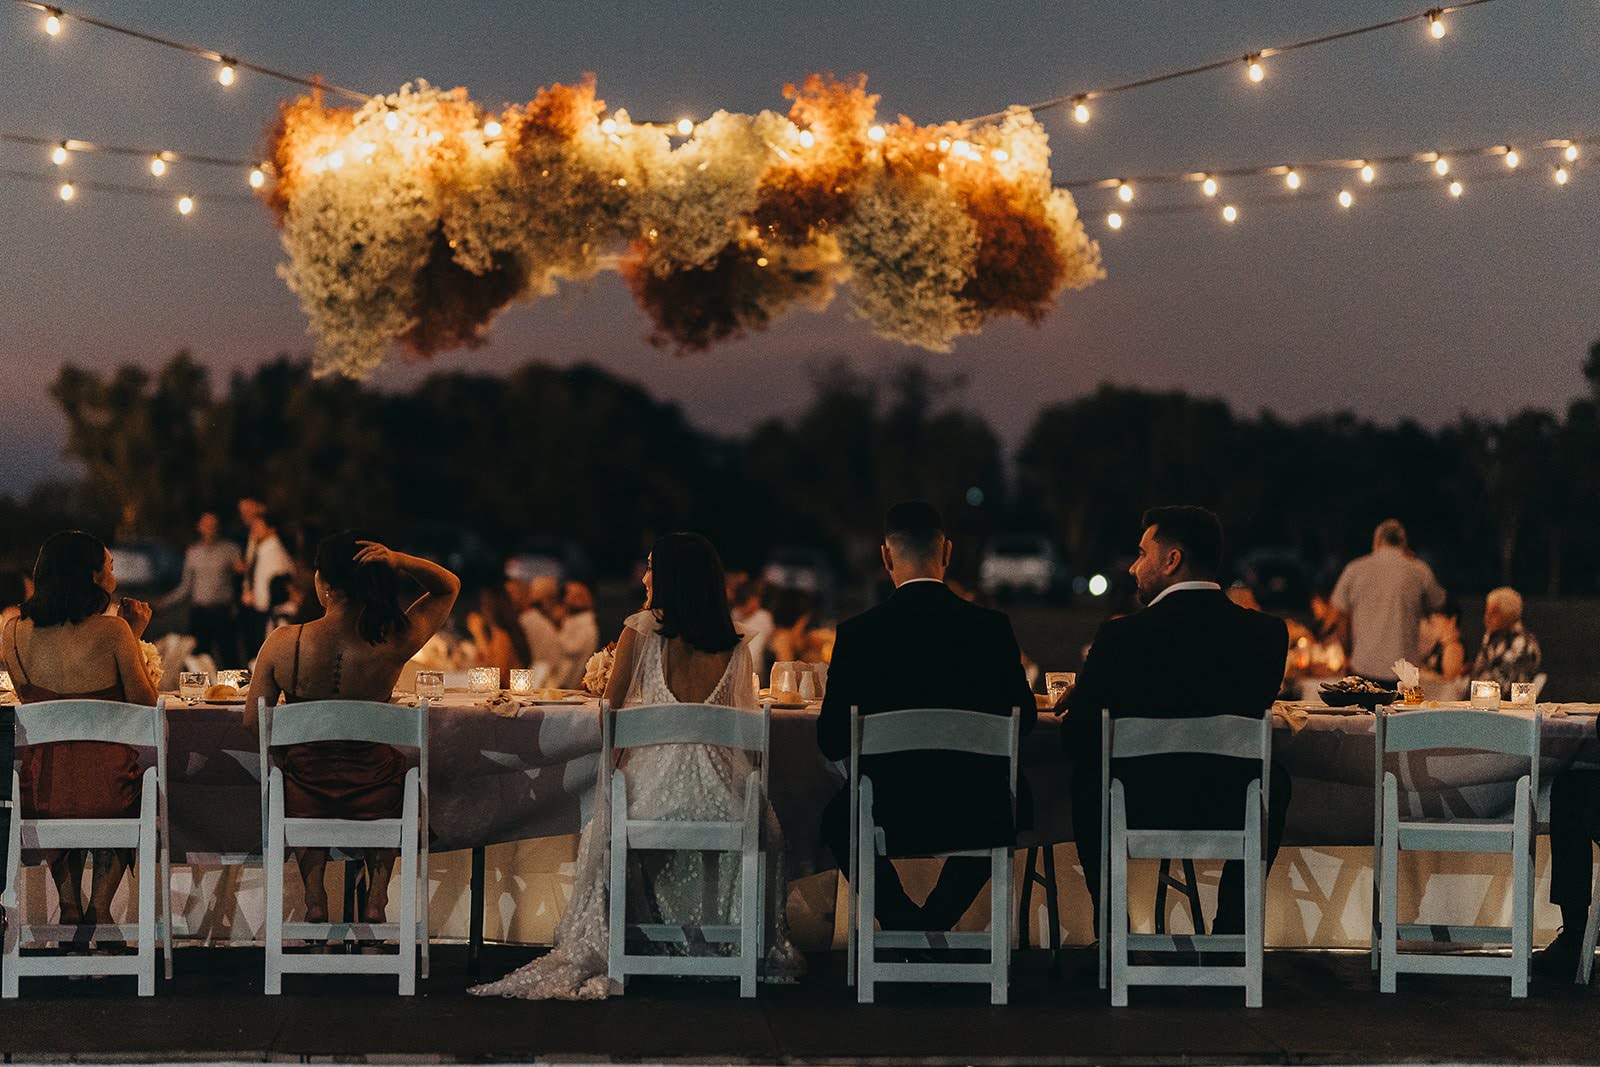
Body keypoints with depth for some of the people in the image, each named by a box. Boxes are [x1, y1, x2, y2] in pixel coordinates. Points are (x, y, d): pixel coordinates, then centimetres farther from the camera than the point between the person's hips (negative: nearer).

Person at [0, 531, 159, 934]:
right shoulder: (112, 631, -11)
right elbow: (145, 702, -1)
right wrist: (135, 636, 9)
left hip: (41, 794, 2)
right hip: (106, 790, -2)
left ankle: (69, 905, 36)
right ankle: (99, 908, 33)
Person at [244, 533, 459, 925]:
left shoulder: (282, 643, -21)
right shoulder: (393, 646, -21)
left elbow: (253, 720, -9)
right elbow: (449, 586, -5)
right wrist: (399, 562, -22)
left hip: (304, 802, 0)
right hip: (374, 802, 0)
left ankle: (314, 894, 27)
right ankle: (376, 895, 28)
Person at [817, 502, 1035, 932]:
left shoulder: (857, 634, -10)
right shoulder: (992, 627, -6)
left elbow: (832, 742, -5)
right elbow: (1024, 717, 7)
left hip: (888, 819, -1)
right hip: (978, 822, 1)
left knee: (837, 817, 34)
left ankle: (903, 925, 25)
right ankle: (936, 923, 32)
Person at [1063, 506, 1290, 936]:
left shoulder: (1122, 635, -13)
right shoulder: (1267, 632, -4)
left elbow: (1076, 738, -6)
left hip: (1138, 818, -1)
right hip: (1232, 816, 2)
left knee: (1086, 779, 34)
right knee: (1273, 779, 37)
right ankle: (1231, 927, 38)